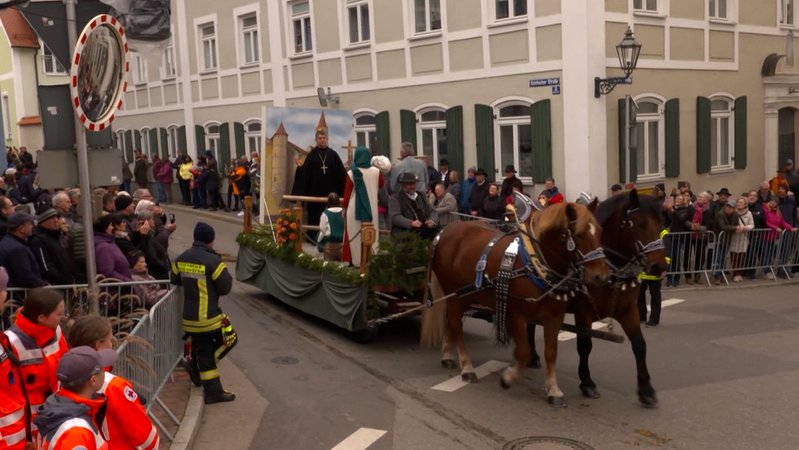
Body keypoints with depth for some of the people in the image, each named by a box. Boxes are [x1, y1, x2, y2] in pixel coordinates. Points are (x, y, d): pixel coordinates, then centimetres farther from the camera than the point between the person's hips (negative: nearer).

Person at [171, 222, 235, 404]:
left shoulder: (181, 259, 4)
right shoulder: (212, 261, -17)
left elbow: (175, 280, 17)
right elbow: (225, 287, -12)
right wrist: (228, 277, 7)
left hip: (189, 318, 7)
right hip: (208, 316, -7)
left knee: (203, 352, 11)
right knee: (229, 339, 12)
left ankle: (213, 391, 15)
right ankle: (196, 368, 9)